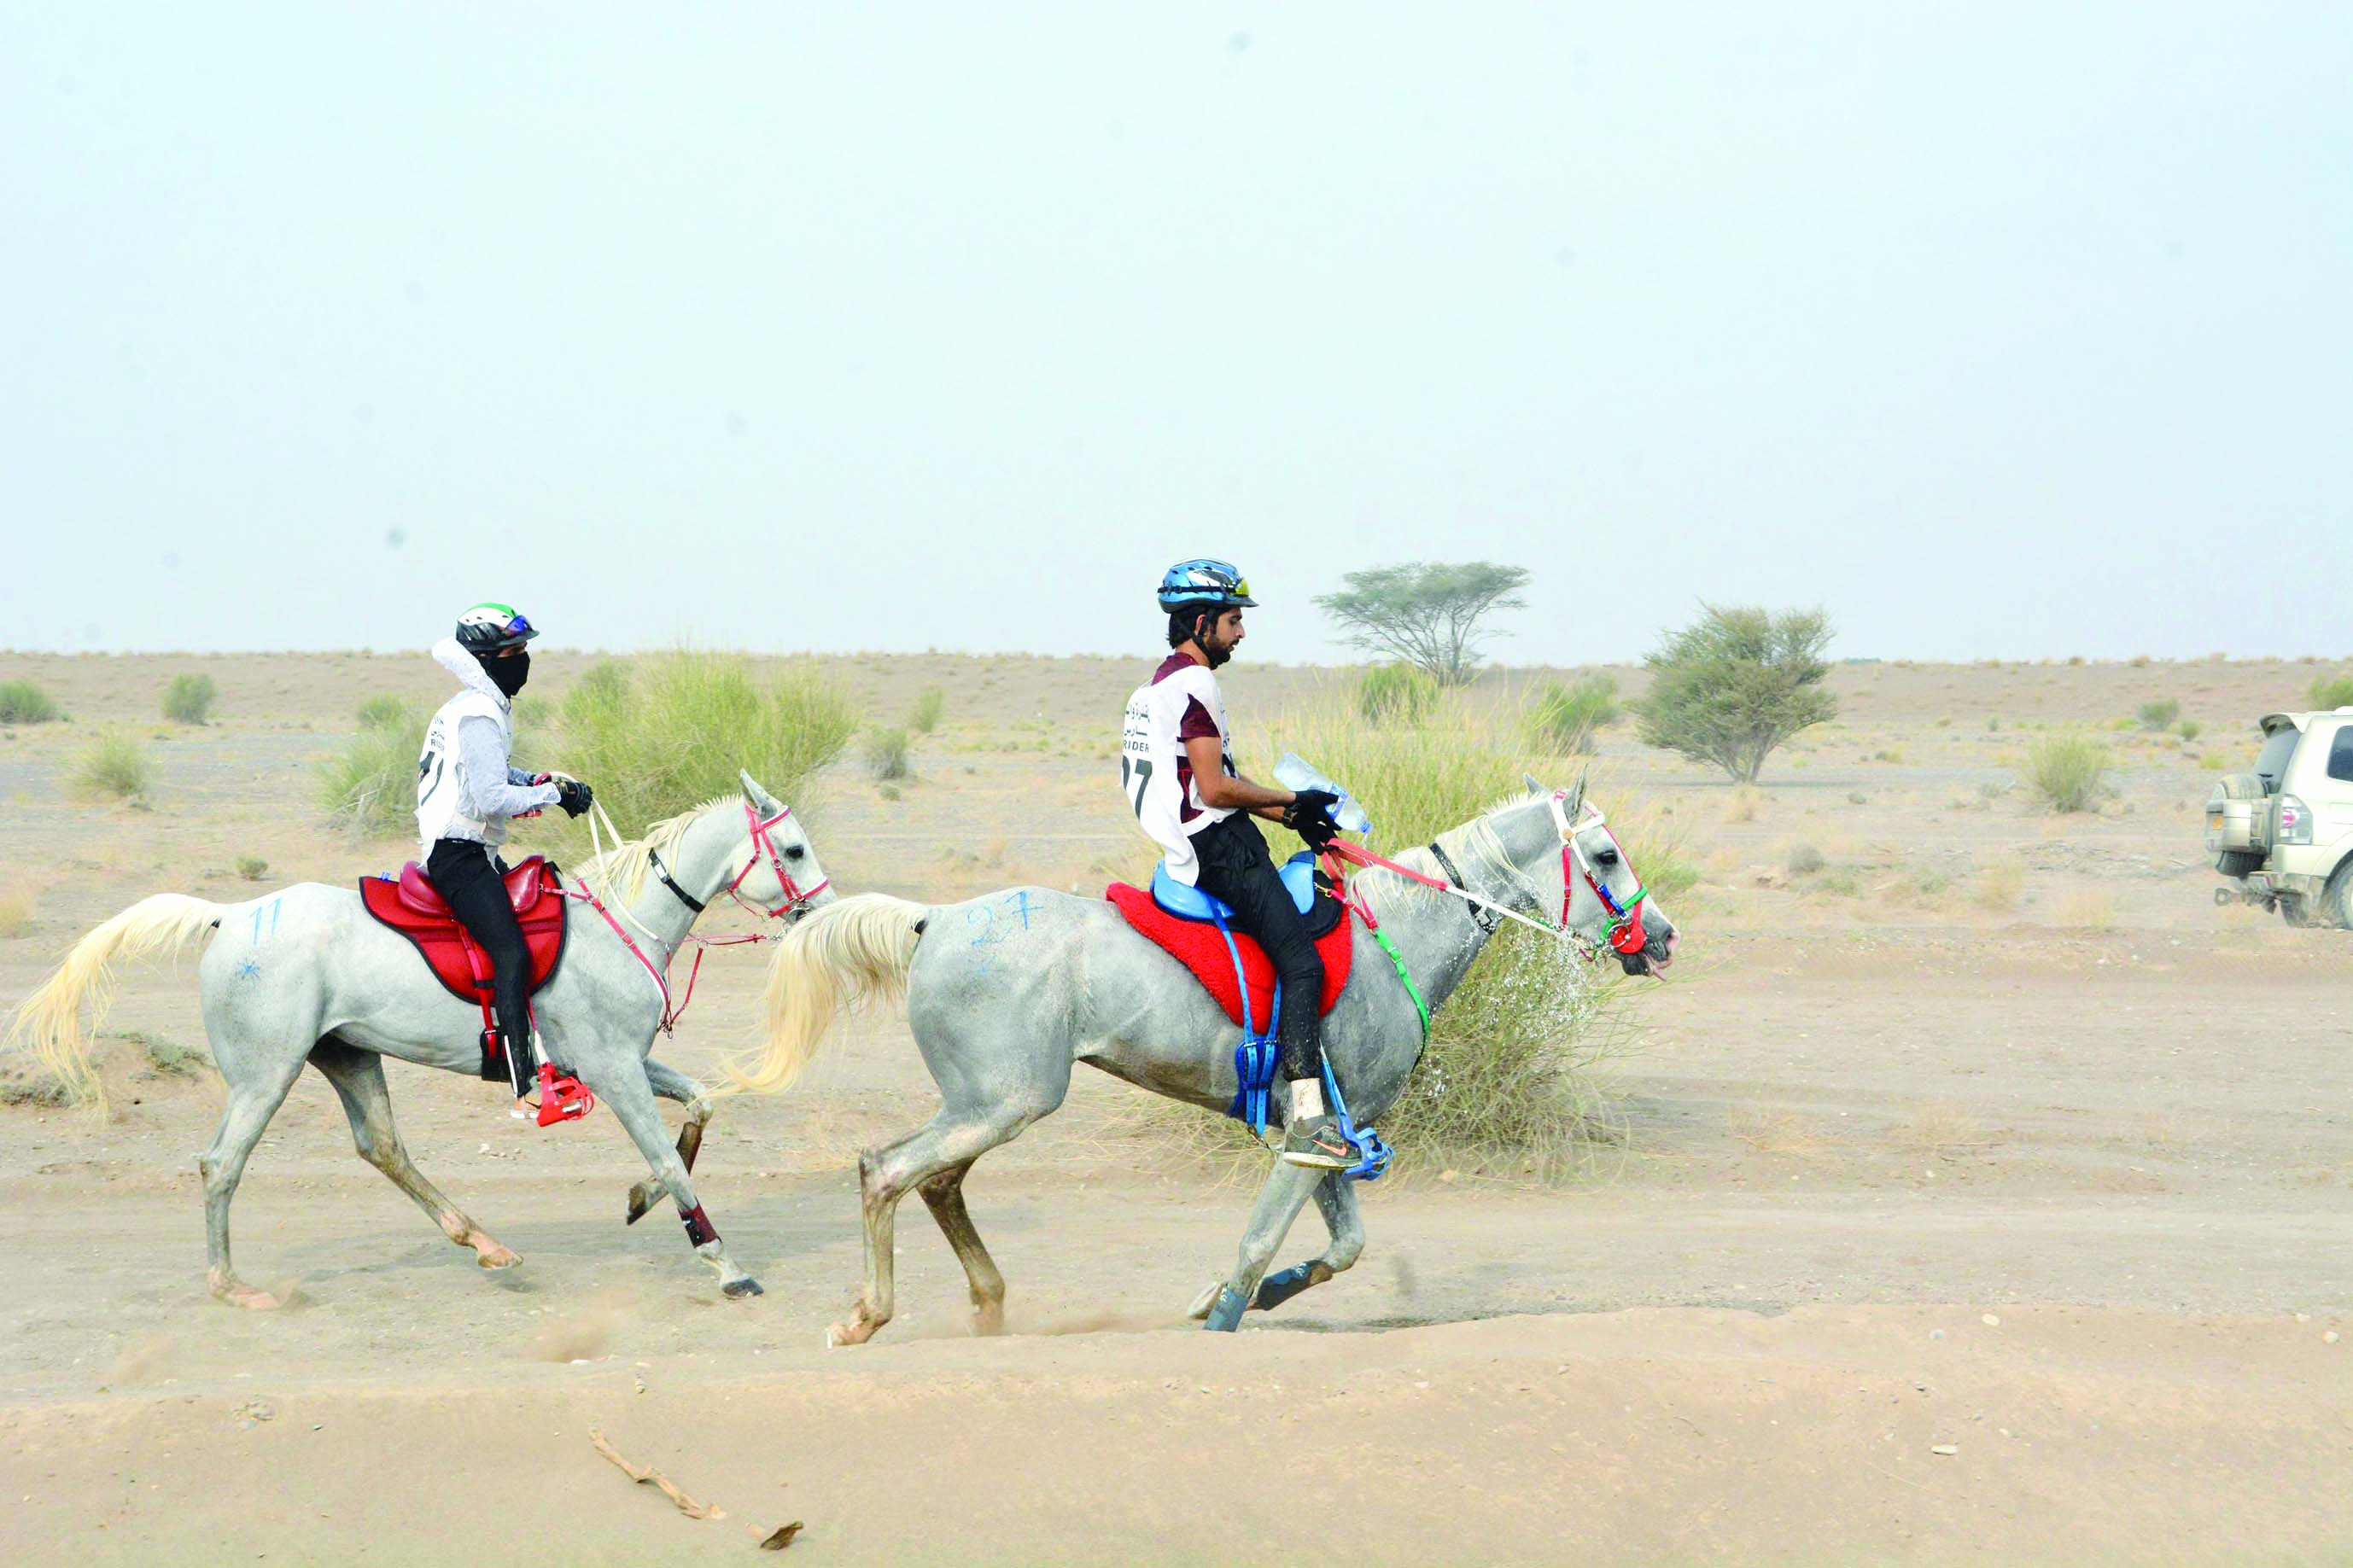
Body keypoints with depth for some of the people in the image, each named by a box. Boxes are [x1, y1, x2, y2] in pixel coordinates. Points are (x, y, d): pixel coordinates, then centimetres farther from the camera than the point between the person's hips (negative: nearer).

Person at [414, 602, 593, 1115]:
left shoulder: (482, 709, 17)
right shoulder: (478, 716, -16)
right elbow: (492, 799, -23)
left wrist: (541, 781, 12)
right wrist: (553, 793, -13)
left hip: (472, 854, 11)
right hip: (457, 854, -11)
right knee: (512, 954, -22)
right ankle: (524, 1082, -29)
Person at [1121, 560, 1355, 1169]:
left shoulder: (1162, 684, 19)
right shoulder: (1193, 685, -14)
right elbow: (1216, 789, -20)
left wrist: (1292, 817, 15)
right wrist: (1295, 801, -7)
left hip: (1203, 848, 11)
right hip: (1220, 848, -11)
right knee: (1302, 963, -16)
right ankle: (1306, 1119, -23)